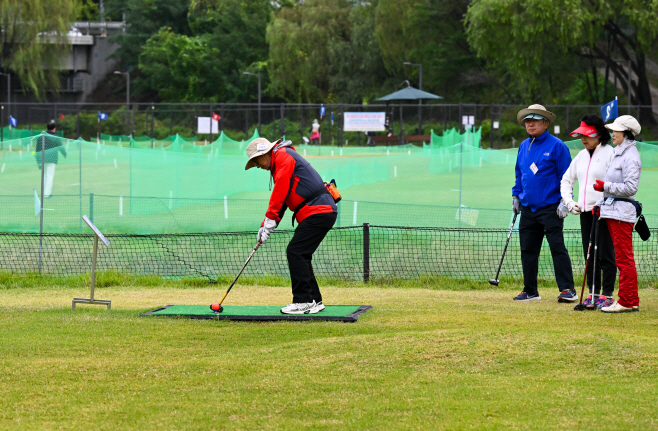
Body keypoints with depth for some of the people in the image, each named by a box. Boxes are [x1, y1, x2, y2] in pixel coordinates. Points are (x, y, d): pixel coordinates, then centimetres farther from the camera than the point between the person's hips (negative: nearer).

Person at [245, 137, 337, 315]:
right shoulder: (279, 163, 26)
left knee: (295, 252, -12)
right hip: (323, 212, 10)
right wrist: (265, 226, 14)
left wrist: (270, 221, -12)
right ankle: (314, 301, 14)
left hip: (318, 212, -10)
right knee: (300, 255, 12)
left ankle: (303, 301, -12)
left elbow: (280, 191, -14)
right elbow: (279, 199, 24)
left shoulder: (283, 156, -6)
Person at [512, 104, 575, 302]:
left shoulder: (556, 146, -6)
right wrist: (516, 196, 17)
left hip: (550, 207, -7)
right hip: (527, 208, 7)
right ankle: (530, 291, 17)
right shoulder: (523, 146, 14)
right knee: (528, 250, 9)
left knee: (557, 248, -10)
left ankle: (568, 289, -8)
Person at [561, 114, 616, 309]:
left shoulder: (610, 154, -7)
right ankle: (593, 294, 14)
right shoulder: (581, 156, 16)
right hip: (585, 212, 7)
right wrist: (570, 202, 10)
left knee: (605, 254, -5)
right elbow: (566, 180, 24)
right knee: (590, 255, 9)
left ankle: (607, 295, -1)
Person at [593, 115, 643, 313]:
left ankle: (626, 302, -6)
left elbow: (630, 187, -19)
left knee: (624, 259, -8)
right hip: (612, 211, 10)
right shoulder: (618, 154, 19)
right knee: (623, 259, 11)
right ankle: (632, 301, 14)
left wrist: (605, 186, -17)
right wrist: (600, 204, 16)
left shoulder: (630, 156, -12)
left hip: (622, 213, -10)